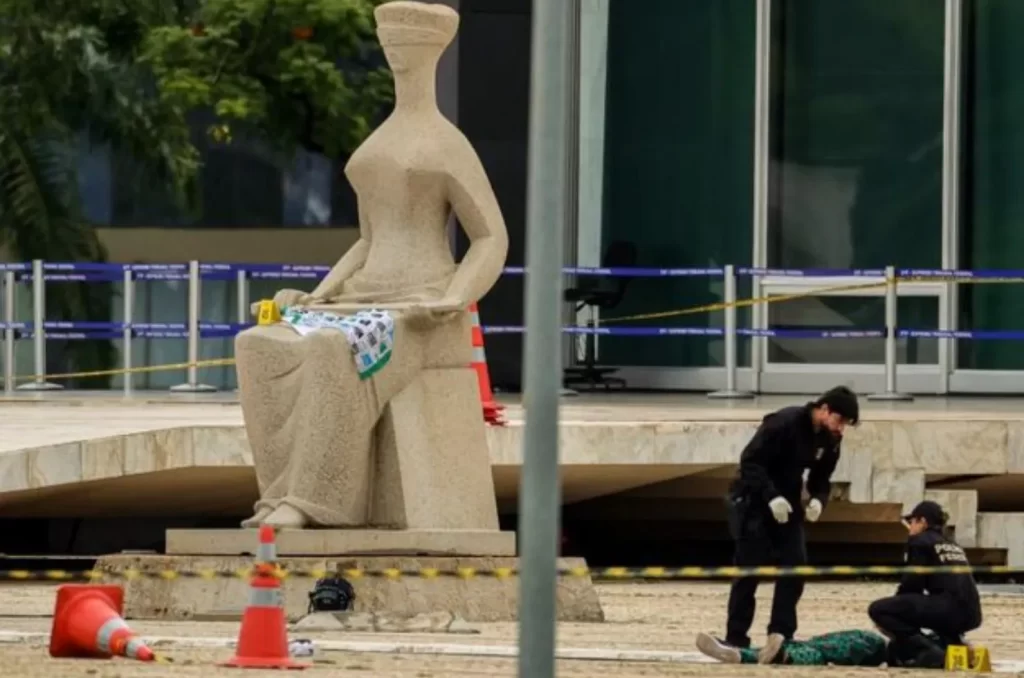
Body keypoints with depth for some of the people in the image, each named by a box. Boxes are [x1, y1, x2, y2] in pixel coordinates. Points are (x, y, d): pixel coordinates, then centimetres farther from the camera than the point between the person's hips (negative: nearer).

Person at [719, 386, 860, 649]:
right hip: (753, 500, -7)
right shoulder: (784, 423, -23)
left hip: (786, 504, 7)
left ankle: (782, 636, 5)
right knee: (748, 571, -6)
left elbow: (821, 478, 10)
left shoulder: (830, 440, -1)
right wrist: (771, 497, -31)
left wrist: (819, 499, -12)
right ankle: (735, 639, -2)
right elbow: (750, 461, -24)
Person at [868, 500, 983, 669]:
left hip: (949, 609, -8)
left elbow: (912, 583, -1)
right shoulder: (952, 544, 26)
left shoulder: (919, 541, 4)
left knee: (878, 609, -6)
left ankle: (927, 651, -15)